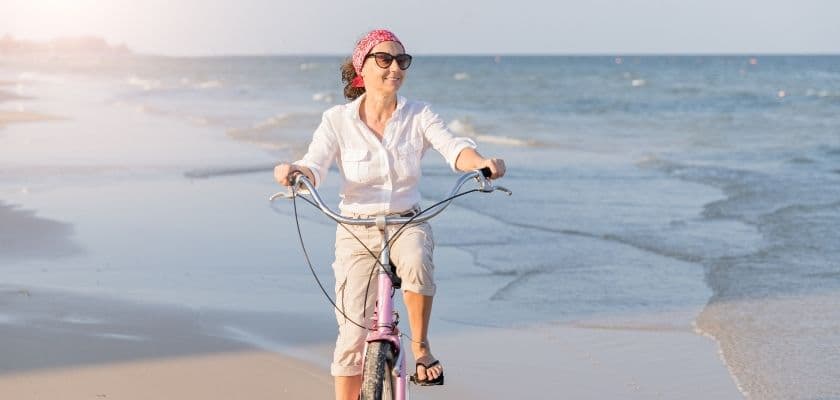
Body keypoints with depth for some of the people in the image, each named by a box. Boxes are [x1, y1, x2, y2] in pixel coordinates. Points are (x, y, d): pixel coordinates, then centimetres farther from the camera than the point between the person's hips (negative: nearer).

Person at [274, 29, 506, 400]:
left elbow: (453, 147, -17)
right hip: (356, 232, 0)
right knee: (352, 335, -4)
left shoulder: (418, 115, -2)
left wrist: (481, 162, -39)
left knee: (417, 261, -36)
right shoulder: (337, 120, -4)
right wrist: (293, 171, -39)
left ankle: (421, 346, -13)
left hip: (407, 224, 0)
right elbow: (315, 166, -15)